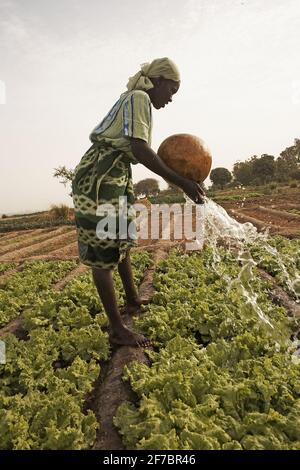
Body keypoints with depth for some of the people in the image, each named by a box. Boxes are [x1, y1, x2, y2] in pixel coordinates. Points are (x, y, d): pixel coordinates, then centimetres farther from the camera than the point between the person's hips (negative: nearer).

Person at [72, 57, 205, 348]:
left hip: (115, 179, 10)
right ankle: (117, 330, 5)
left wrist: (173, 171, 7)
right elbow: (139, 150, -23)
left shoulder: (137, 101, 21)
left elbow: (138, 152, 17)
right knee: (103, 252, -5)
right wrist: (181, 183, -22)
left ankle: (132, 301, 38)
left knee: (121, 241, 19)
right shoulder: (138, 98, -9)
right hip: (98, 180, -10)